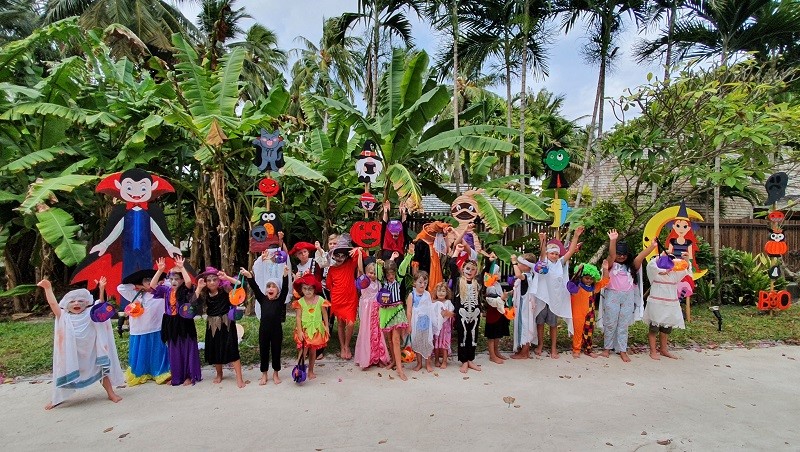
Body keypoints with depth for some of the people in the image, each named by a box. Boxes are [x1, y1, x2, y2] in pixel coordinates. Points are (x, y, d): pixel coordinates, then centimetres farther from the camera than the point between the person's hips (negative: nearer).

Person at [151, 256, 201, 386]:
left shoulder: (185, 290, -8)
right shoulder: (167, 290, 5)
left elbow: (189, 282, -29)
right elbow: (152, 285, -1)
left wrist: (182, 267, -27)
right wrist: (159, 270, -10)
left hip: (184, 323, -5)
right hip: (171, 324, 5)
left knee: (187, 349, 3)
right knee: (174, 351, 14)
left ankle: (190, 376, 13)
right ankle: (176, 376, 26)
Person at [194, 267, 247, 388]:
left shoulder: (225, 290, -8)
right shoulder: (204, 294, 1)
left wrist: (227, 277, -28)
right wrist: (198, 288, -21)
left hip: (226, 324, -4)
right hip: (212, 325, 4)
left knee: (232, 349, -6)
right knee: (215, 350, 14)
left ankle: (239, 378, -3)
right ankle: (219, 374, 37)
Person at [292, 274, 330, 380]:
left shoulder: (320, 300, -7)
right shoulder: (300, 302, -8)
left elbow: (325, 314, 3)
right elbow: (298, 317, -8)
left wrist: (326, 326, 3)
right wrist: (299, 331, -12)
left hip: (317, 329, 1)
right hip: (304, 329, -1)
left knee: (313, 350, 12)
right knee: (303, 350, -7)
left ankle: (311, 371, 26)